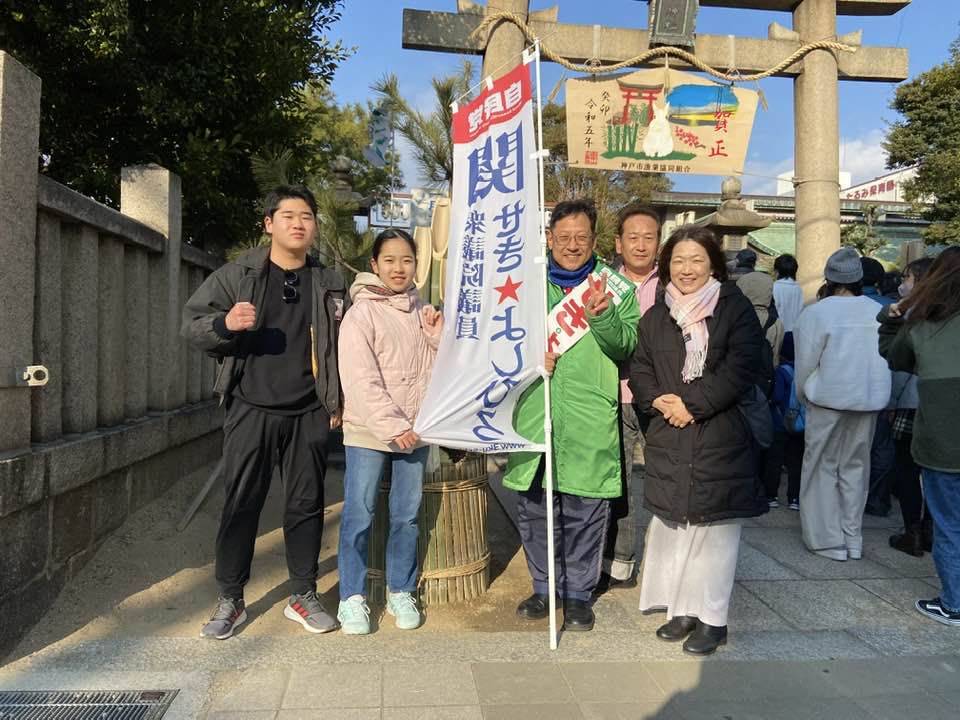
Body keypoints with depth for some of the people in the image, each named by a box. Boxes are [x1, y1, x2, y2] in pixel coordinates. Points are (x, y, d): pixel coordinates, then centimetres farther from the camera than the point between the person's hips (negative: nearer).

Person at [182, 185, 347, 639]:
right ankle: (230, 601, 21)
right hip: (250, 411, -1)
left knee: (306, 505, 8)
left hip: (308, 415, 2)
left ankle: (303, 597, 24)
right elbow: (191, 324, 3)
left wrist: (338, 401, 8)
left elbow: (343, 346, 14)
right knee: (241, 505, 4)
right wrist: (224, 323, -19)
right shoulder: (237, 275, 2)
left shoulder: (329, 284, 8)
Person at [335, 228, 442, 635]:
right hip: (368, 433, -5)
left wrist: (439, 336, -4)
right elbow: (360, 380, -14)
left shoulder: (421, 312, 11)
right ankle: (352, 597, 17)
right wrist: (393, 425, -19)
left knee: (407, 516, 11)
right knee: (359, 516, 1)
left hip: (414, 432, 5)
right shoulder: (362, 312, -6)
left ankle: (401, 592, 26)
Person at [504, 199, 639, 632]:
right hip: (534, 413, 2)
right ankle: (545, 587, 30)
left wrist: (600, 316, -23)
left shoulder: (614, 285, 5)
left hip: (590, 417, -2)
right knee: (534, 507, 11)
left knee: (585, 511, 5)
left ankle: (578, 593, 25)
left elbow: (627, 345, -5)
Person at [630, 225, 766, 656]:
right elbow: (639, 370, 9)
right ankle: (682, 608, 24)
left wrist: (692, 404, -14)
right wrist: (658, 402, -10)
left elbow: (739, 370, -9)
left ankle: (712, 617, 17)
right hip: (668, 441, 4)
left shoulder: (735, 309, 1)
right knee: (672, 527, 8)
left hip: (720, 440, -3)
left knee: (714, 528, 3)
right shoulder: (655, 317, 12)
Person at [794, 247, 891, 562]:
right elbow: (888, 360, 1)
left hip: (829, 400, -4)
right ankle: (853, 539, 23)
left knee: (824, 467, 8)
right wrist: (871, 392, 14)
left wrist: (803, 397, 8)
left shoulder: (815, 314, -13)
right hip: (870, 401, 4)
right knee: (855, 466, 15)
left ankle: (829, 540, 13)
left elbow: (805, 365, -8)